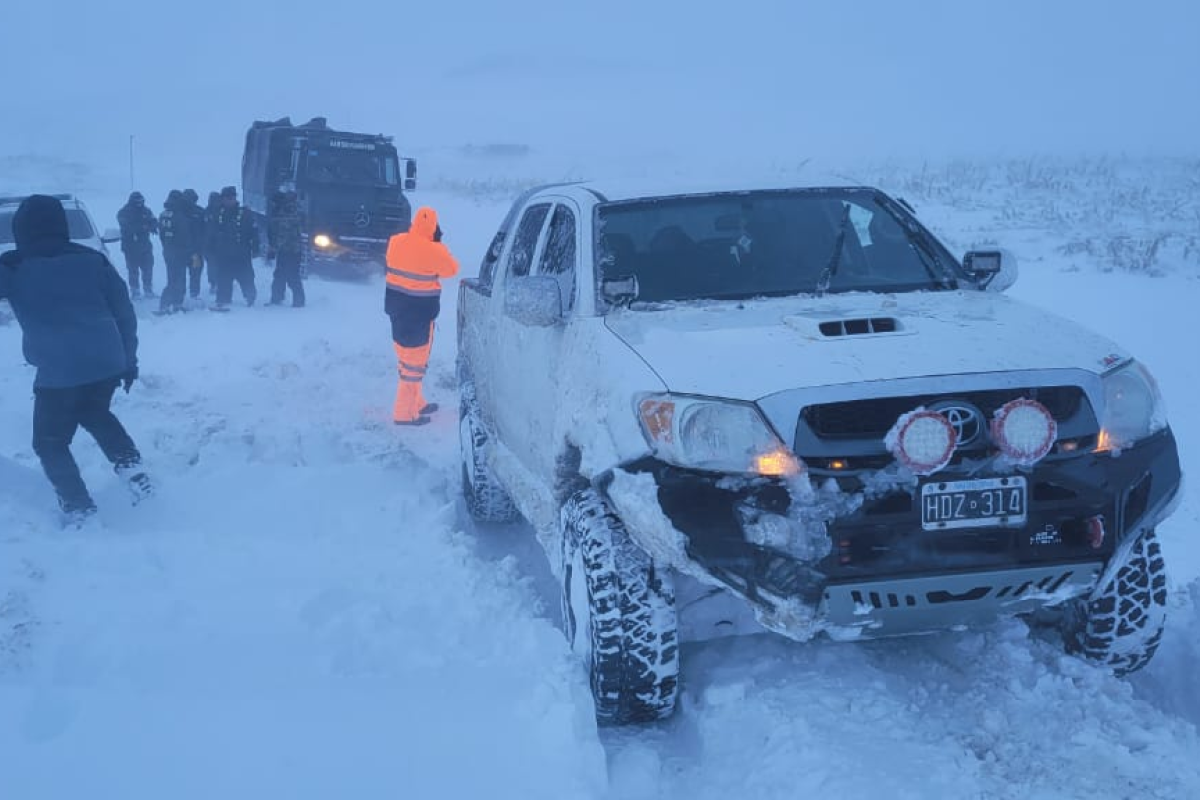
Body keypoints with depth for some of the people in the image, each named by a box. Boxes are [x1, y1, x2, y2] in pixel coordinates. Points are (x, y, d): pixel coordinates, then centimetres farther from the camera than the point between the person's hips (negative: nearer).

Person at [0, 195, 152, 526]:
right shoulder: (92, 258, 7)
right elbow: (124, 312, 10)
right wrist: (129, 360, 18)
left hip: (59, 372, -4)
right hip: (107, 364, 4)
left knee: (50, 442, 16)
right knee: (95, 414, 33)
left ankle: (80, 510, 8)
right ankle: (132, 469, 17)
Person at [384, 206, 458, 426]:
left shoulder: (396, 241, 0)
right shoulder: (433, 250, -20)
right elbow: (451, 270, -6)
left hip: (395, 305, 7)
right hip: (419, 311, -7)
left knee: (407, 358, 20)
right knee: (415, 363, 1)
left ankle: (416, 403, 33)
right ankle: (405, 413, 3)